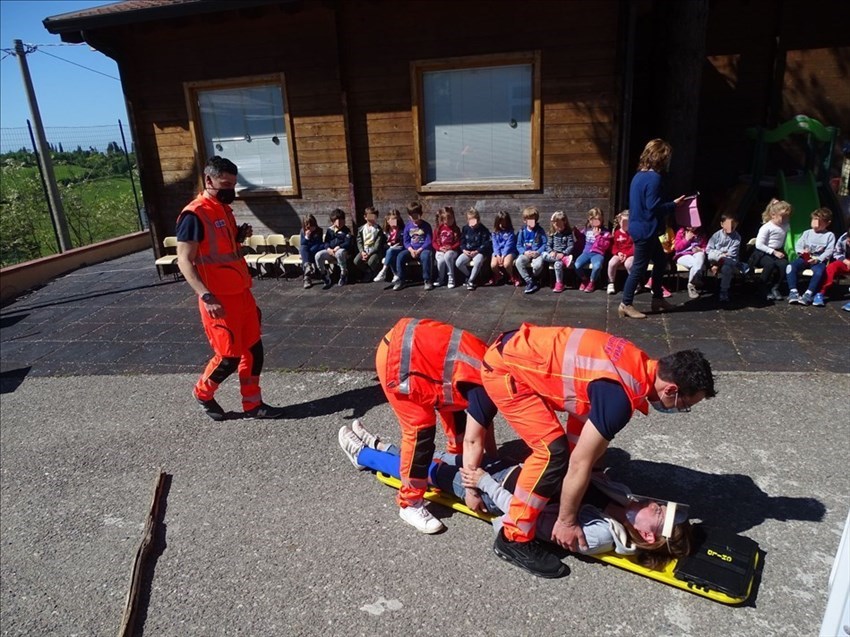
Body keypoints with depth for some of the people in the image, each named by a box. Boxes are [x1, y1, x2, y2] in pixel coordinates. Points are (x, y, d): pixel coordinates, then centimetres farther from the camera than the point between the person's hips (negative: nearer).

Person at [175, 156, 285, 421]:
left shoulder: (224, 209, 12)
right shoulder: (194, 215, -16)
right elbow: (184, 261, -19)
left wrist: (241, 235, 4)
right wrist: (206, 296, -30)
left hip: (241, 293, 8)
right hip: (219, 299, -8)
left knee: (253, 349, 11)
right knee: (229, 356, -1)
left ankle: (253, 404, 24)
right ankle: (203, 393, 27)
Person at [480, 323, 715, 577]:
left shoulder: (640, 366, 2)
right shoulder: (620, 394, -26)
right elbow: (580, 463, -18)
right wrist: (567, 521, -4)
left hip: (522, 351, 10)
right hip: (505, 368, -9)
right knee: (554, 451, -13)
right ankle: (514, 538, 2)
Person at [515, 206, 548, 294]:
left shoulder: (540, 231, 2)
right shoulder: (522, 231, 5)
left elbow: (545, 244, 0)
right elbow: (518, 245, 6)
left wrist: (538, 252, -17)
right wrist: (524, 252, -13)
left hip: (537, 253, -2)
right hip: (526, 253, 2)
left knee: (538, 264, -35)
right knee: (518, 262, -31)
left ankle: (532, 279, 0)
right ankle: (530, 282, -21)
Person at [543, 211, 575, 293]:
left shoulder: (568, 234, -1)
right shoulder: (552, 233, 11)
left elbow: (571, 246, -7)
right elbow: (548, 245, 9)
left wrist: (563, 254, -23)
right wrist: (551, 252, -13)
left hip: (564, 255, -5)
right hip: (554, 255, 5)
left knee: (558, 264, -35)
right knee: (544, 255, -26)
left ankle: (559, 284, -20)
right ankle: (565, 260, -28)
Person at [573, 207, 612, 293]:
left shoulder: (605, 232, 2)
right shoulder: (586, 230, 13)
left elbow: (605, 246, -8)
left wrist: (598, 235, -12)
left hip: (598, 253, -3)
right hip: (586, 252, 3)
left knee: (597, 266, -38)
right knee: (577, 265, -29)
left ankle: (592, 282, -5)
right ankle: (585, 280, 3)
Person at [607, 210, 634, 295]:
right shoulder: (617, 233, 7)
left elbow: (635, 247, -7)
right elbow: (614, 246, 9)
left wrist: (626, 254, -18)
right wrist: (618, 253, -12)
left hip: (630, 255, -3)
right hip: (619, 255, 3)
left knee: (628, 264, -36)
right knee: (612, 263, -30)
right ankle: (611, 283, -12)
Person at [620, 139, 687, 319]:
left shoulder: (639, 175, 11)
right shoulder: (654, 178, -19)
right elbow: (654, 207, -23)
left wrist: (669, 205, 14)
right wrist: (673, 204, -9)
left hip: (641, 228, 10)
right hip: (645, 230, -10)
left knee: (661, 261, 20)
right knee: (639, 268, -2)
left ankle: (658, 299, 28)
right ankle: (626, 304, 6)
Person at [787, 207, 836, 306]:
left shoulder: (829, 235, 7)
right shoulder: (807, 233, 14)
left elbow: (829, 251, -3)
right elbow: (798, 245, 7)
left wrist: (818, 259, -19)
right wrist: (802, 251, -17)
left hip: (819, 260, -2)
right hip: (805, 258, 2)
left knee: (819, 271, -36)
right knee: (790, 267, -27)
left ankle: (808, 295, -34)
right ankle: (793, 292, -27)